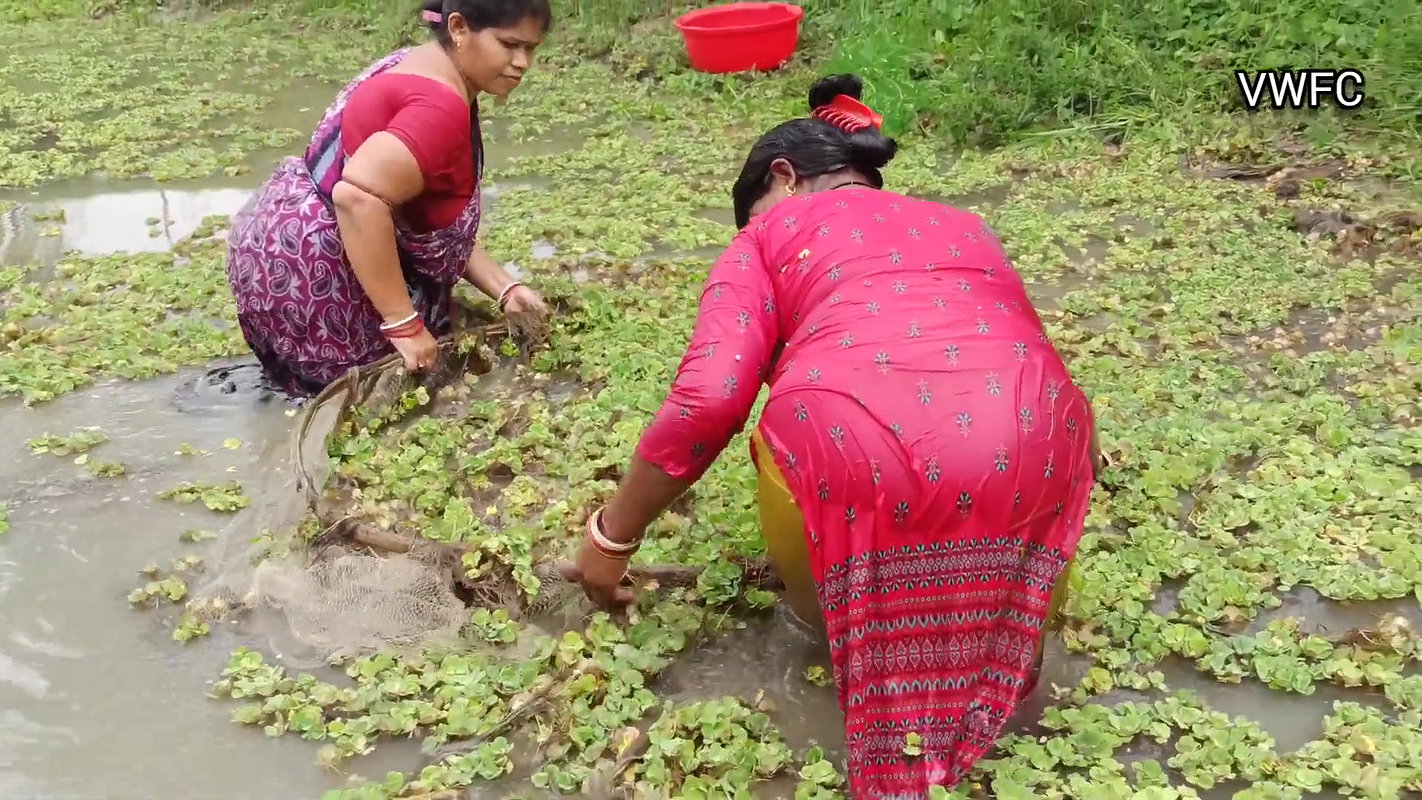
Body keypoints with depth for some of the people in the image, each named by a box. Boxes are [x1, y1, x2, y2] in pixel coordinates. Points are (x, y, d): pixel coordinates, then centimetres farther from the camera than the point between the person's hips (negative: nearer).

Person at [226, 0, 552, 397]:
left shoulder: (426, 71, 10)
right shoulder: (440, 107, -23)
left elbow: (442, 221, 14)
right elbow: (359, 197, -37)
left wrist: (504, 289, 5)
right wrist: (404, 324, -31)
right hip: (305, 271, -10)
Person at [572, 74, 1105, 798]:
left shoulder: (771, 233, 21)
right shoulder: (966, 228, 35)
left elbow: (708, 399, 5)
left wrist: (612, 536, 16)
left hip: (852, 450, -2)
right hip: (1031, 454, 3)